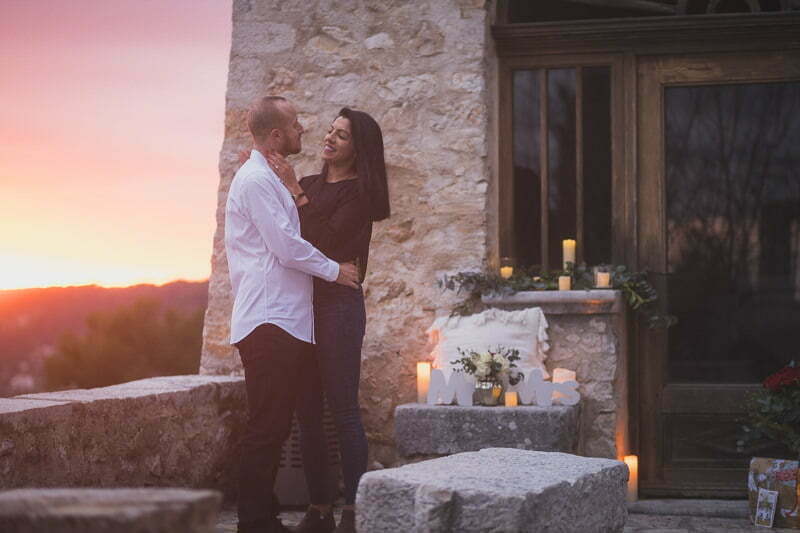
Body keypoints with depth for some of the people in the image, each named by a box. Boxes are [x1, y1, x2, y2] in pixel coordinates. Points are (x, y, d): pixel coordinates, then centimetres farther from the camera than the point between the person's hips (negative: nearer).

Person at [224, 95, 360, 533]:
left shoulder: (266, 179, 22)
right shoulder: (255, 180, -11)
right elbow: (288, 249, -14)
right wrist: (334, 270, -3)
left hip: (284, 321, 10)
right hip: (269, 323, -10)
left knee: (274, 426, 11)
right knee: (266, 427, -9)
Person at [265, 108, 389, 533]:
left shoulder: (359, 192, -4)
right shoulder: (309, 185, 16)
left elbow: (326, 240, -15)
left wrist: (296, 192, -14)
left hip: (338, 305, -7)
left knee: (343, 409, -8)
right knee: (307, 410, 7)